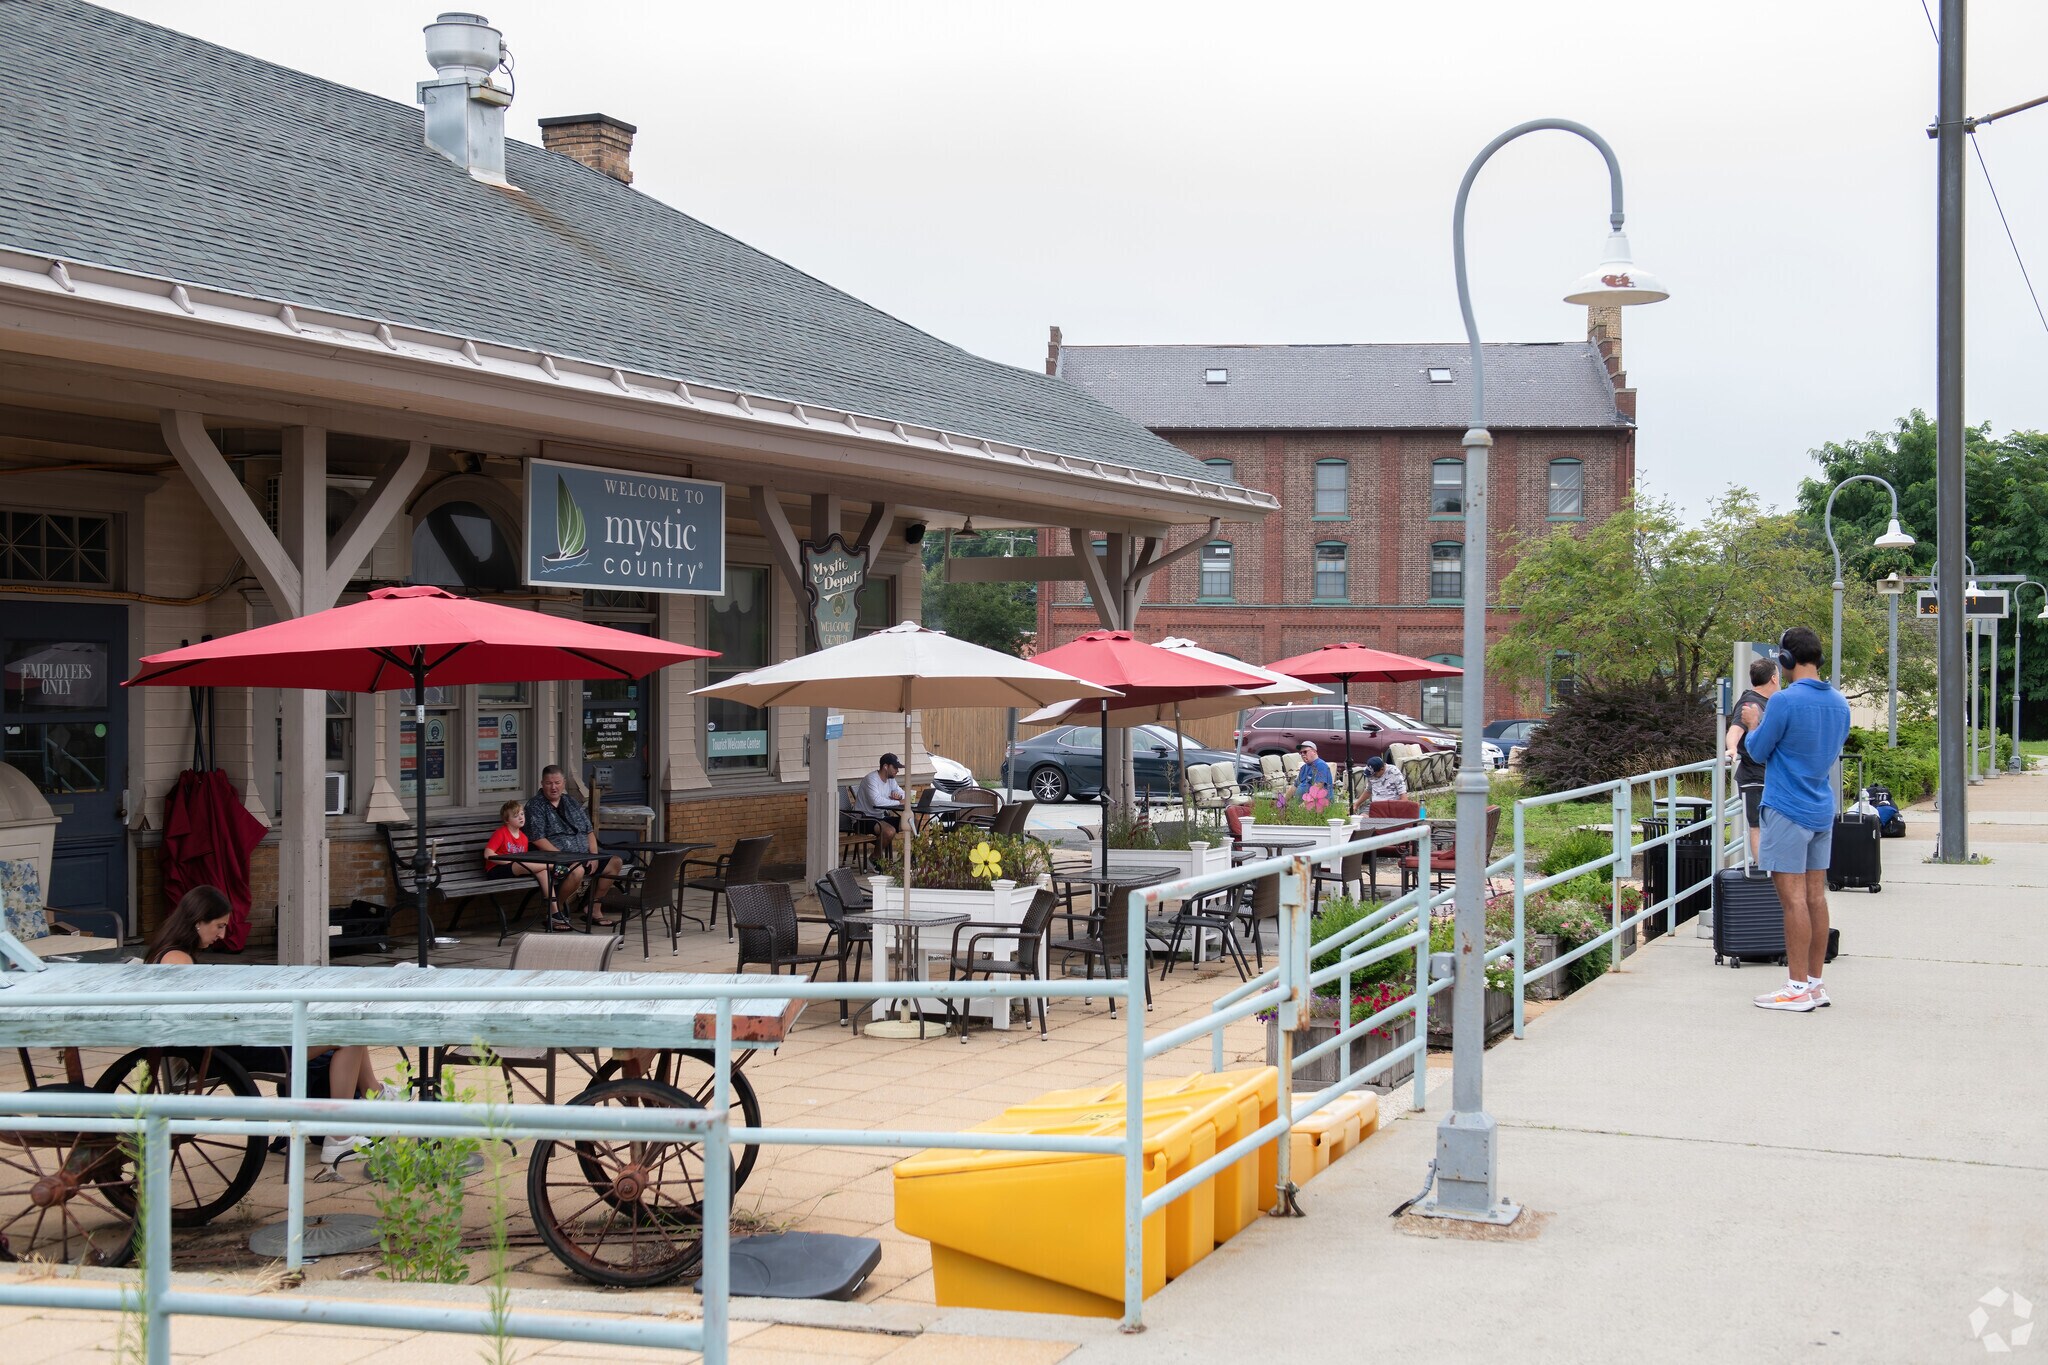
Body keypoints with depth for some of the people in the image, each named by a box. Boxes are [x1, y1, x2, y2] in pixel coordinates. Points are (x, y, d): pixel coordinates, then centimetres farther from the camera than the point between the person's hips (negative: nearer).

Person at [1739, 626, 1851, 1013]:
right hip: (1823, 810, 8)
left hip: (1788, 811, -8)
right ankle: (1816, 982, 15)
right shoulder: (1839, 703, 9)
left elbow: (1759, 750, -7)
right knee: (1815, 895, 11)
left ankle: (1799, 988, -3)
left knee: (1794, 898, -5)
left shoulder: (1786, 701, -17)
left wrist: (1753, 724, 14)